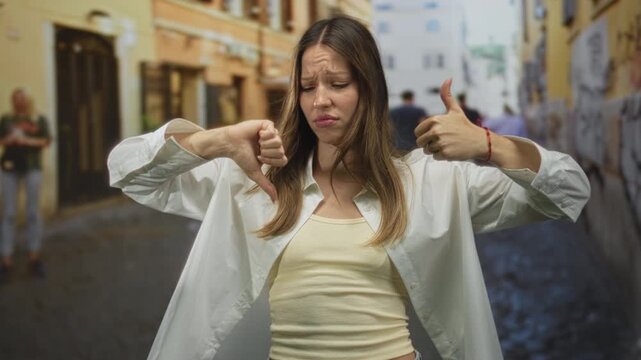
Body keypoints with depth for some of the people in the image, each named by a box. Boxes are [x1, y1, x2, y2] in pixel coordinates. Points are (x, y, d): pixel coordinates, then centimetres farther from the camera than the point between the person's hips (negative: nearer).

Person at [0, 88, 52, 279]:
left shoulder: (39, 120, 10)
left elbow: (46, 141, 1)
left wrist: (28, 141, -15)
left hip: (32, 167, 0)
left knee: (33, 211, -1)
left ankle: (34, 257, 5)